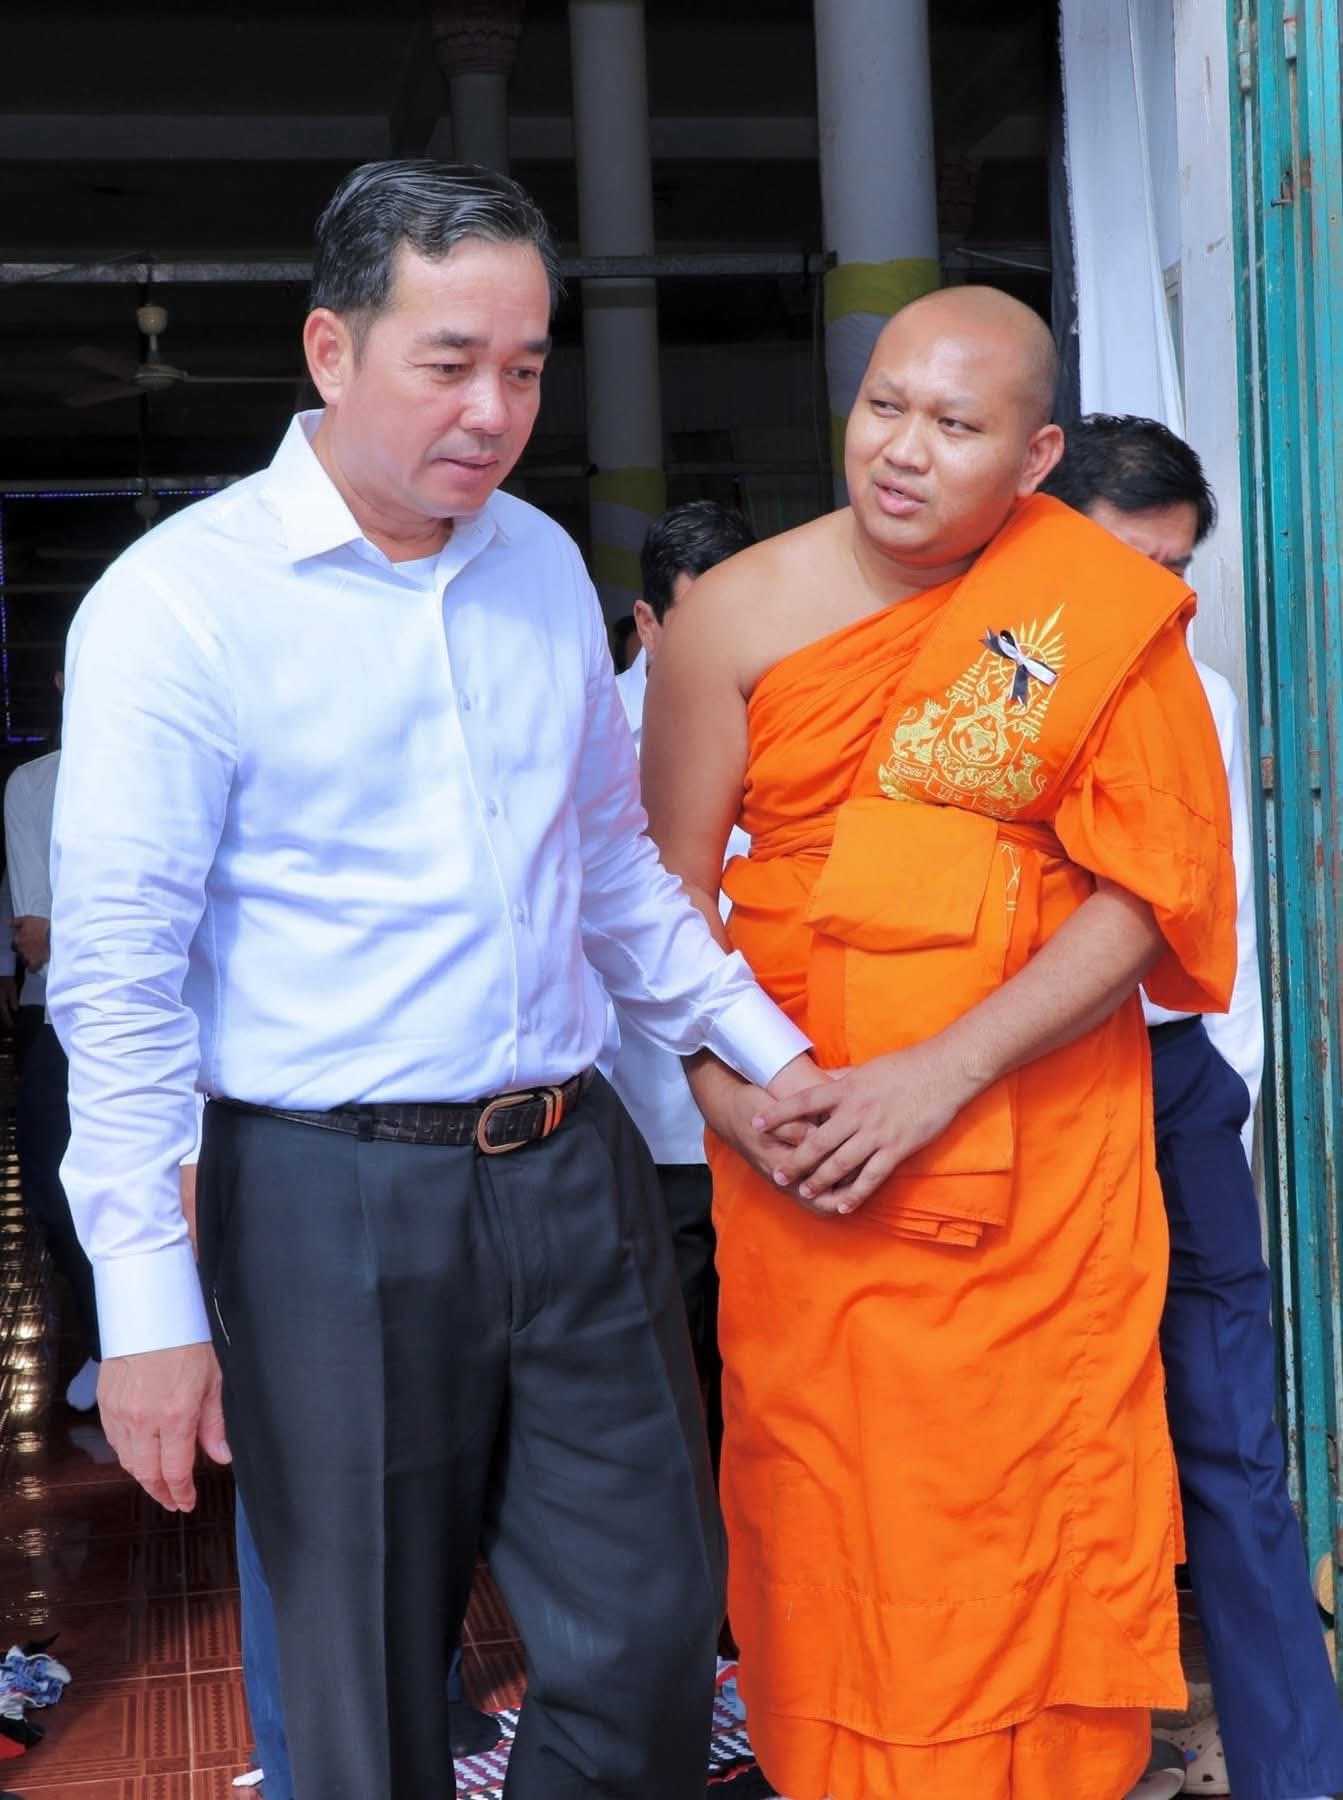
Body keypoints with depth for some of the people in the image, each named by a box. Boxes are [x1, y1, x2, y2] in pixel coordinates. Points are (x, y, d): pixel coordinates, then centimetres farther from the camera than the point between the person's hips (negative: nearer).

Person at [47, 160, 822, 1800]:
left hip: (574, 1172, 5)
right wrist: (148, 1305, -12)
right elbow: (118, 974, -10)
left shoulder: (545, 565, 10)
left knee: (652, 1647, 9)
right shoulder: (178, 603, -9)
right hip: (333, 1200, -5)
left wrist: (772, 1057, 14)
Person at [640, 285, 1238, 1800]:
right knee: (826, 1515, 7)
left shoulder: (1101, 618, -4)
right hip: (807, 1162, 1)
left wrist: (941, 1074, -16)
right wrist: (722, 1082, -9)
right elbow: (670, 879, 5)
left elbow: (1145, 889, -7)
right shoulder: (738, 615, -1)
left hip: (1046, 1150, 0)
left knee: (1045, 1503, 5)